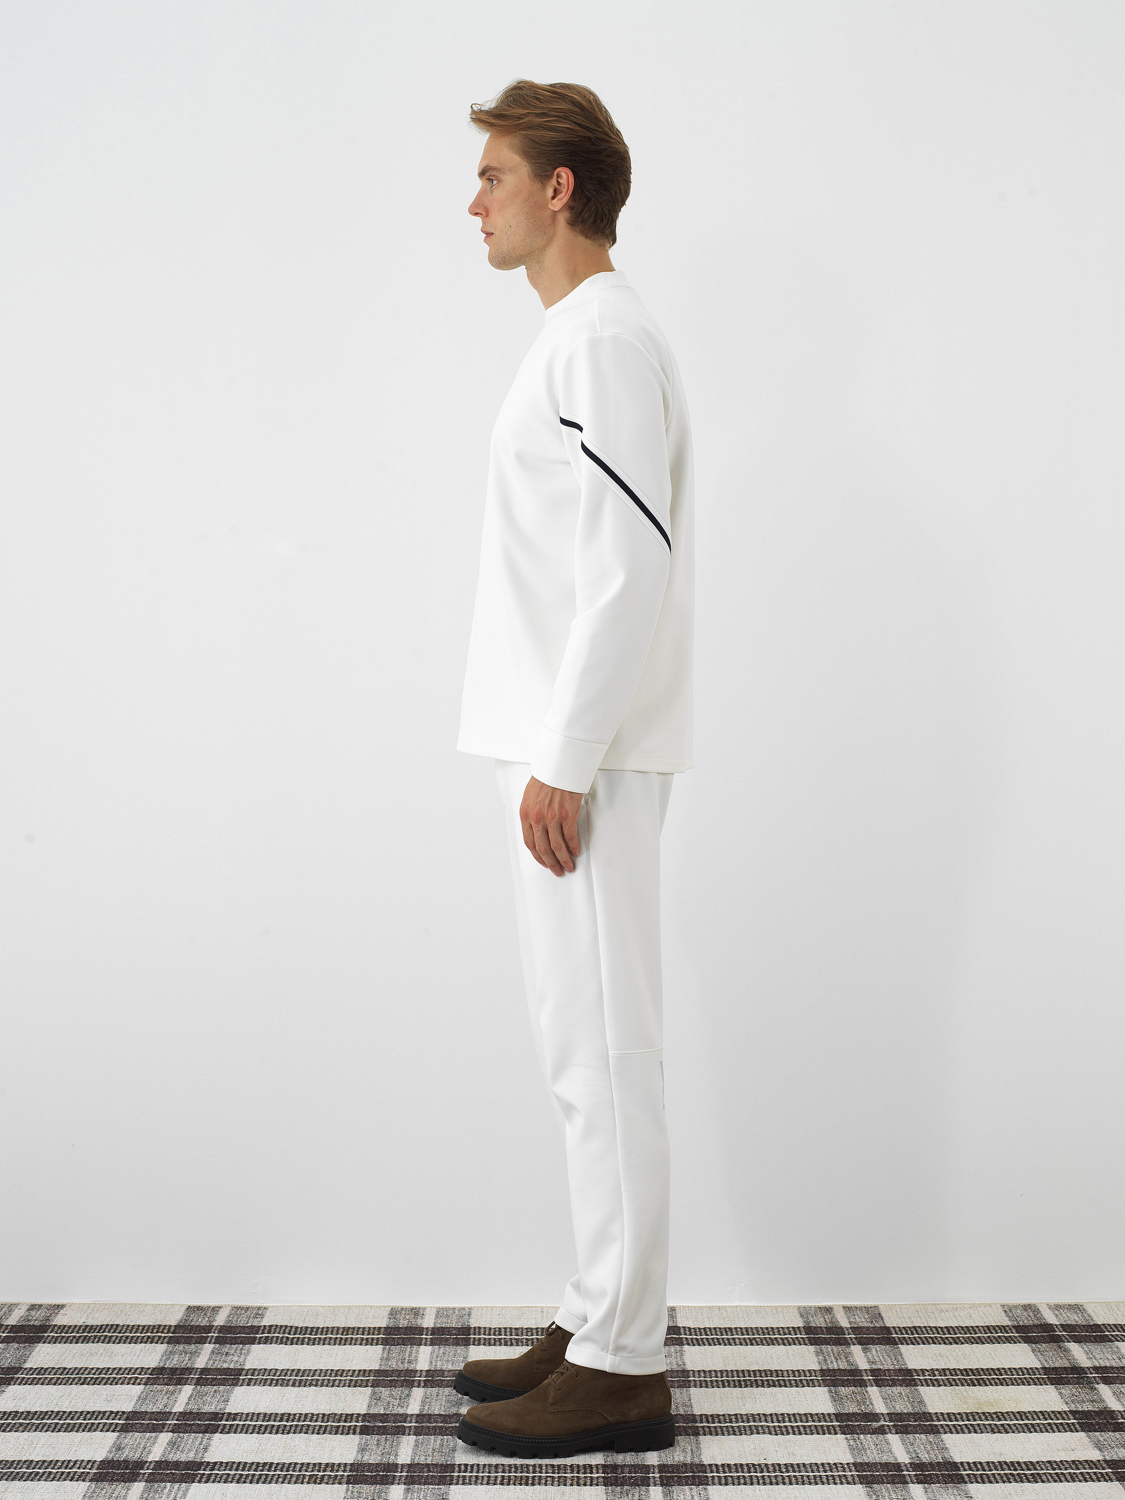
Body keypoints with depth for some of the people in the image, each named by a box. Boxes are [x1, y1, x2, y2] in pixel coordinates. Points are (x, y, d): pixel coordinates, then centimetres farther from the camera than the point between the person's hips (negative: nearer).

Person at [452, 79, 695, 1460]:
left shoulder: (605, 339, -12)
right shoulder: (579, 339, 19)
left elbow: (628, 566, -20)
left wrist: (565, 763, -21)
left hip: (582, 758, -10)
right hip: (560, 749, 10)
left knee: (600, 1050, -5)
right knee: (585, 1048, 13)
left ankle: (620, 1371, 3)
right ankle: (603, 1324, 23)